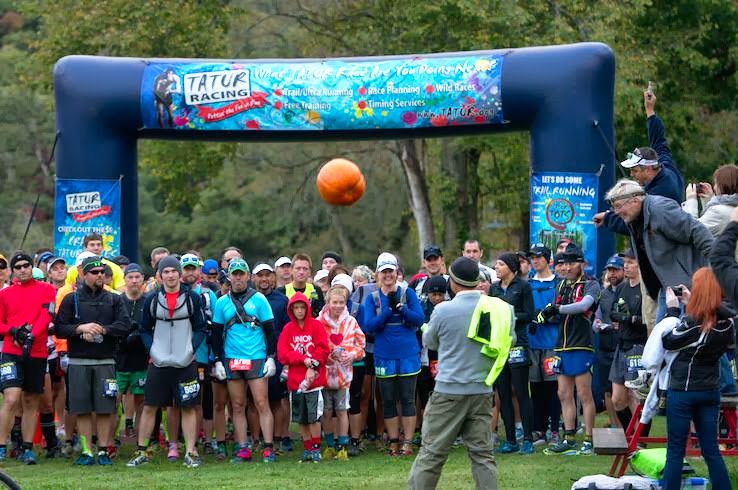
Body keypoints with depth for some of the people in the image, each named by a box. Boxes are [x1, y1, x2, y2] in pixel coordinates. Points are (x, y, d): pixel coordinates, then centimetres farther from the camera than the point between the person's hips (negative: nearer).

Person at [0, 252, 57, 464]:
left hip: (36, 354, 1)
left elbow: (46, 316, -6)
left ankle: (27, 449, 13)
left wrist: (32, 336, -20)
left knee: (31, 402, 7)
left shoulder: (46, 289, 6)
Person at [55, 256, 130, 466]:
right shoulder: (71, 299, 8)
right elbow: (59, 328, 0)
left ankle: (103, 450, 6)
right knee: (82, 410, 0)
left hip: (105, 361, 1)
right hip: (78, 362, 0)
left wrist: (101, 330, -12)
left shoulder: (114, 300, 10)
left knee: (104, 409, -1)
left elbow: (125, 326, -3)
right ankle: (86, 451, 5)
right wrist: (80, 328, -14)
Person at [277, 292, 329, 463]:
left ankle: (316, 449, 3)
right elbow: (282, 353, -1)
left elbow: (323, 350, -6)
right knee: (301, 418, 7)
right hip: (295, 381, 3)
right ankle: (307, 449, 16)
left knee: (314, 416, -6)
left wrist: (312, 366, -16)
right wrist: (303, 360, -13)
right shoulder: (288, 329, 7)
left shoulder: (316, 326, 0)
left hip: (314, 380, -3)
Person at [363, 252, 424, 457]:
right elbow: (369, 326, -7)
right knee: (388, 401, 6)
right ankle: (393, 442, 14)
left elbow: (419, 319, -7)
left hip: (408, 354, -1)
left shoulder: (408, 293, 2)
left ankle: (408, 443, 5)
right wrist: (389, 310, -19)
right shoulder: (372, 298, 4)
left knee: (407, 399, 1)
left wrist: (400, 308, -22)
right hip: (384, 356, 1)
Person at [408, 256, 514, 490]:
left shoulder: (443, 310, -10)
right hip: (482, 392, 3)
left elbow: (430, 342, 6)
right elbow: (509, 340, 12)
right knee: (483, 453, 7)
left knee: (431, 452, 2)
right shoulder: (501, 308, -2)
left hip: (449, 391, -3)